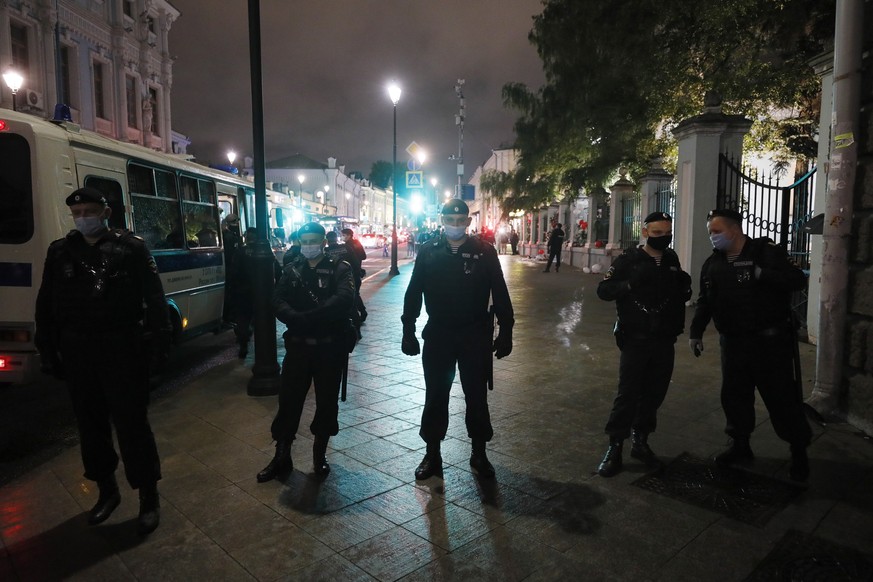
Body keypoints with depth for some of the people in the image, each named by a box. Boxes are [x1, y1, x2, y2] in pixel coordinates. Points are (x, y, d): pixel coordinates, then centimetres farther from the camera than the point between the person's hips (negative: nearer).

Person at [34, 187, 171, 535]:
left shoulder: (131, 248, -4)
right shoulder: (59, 252, 9)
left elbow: (154, 298, -6)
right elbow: (46, 306, 13)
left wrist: (159, 342, -12)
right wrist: (48, 351, 8)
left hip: (122, 349, -4)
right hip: (77, 351, 5)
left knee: (132, 425, 0)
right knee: (91, 425, 14)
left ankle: (149, 497, 15)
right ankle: (107, 490, 33)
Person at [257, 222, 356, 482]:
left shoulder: (339, 269, -2)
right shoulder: (292, 269, 9)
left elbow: (343, 299, -20)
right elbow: (278, 301, -3)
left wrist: (308, 317, -27)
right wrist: (297, 319, -24)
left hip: (330, 346, -2)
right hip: (298, 344, 2)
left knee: (327, 402, 8)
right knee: (288, 401, 4)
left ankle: (320, 454, 27)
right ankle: (281, 456, 20)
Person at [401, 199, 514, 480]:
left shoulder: (484, 251, -3)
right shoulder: (428, 251, 1)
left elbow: (500, 294, 0)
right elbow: (413, 293, 4)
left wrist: (506, 331, -2)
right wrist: (408, 331, 2)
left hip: (476, 337, -1)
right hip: (437, 335, 1)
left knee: (477, 397, 10)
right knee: (435, 397, 9)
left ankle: (479, 453, 27)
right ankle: (432, 454, 25)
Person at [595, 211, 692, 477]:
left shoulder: (672, 260, 8)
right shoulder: (628, 259, -6)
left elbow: (679, 294, 19)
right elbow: (603, 290, -13)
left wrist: (684, 287, -4)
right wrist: (630, 283, -29)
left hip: (664, 341, 5)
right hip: (635, 340, -5)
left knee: (654, 394, 10)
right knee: (628, 394, -4)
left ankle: (640, 442, 25)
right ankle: (615, 447, 6)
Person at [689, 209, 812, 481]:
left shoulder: (767, 252, -10)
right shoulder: (713, 263, 8)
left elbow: (797, 280, -18)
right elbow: (705, 301, 14)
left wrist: (761, 275, -29)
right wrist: (696, 332, 12)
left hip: (770, 341, -5)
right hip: (733, 342, 6)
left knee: (782, 398, 2)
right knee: (734, 395, 11)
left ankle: (799, 451, 21)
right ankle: (740, 445, 27)